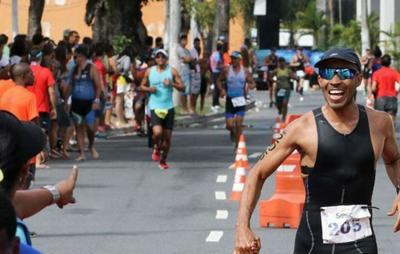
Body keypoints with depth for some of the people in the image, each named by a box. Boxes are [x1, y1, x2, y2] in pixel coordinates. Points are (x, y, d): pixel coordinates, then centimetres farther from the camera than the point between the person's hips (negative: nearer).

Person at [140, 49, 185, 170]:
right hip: (155, 107, -1)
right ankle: (156, 148, 12)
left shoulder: (172, 71, 0)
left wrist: (172, 84, -20)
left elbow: (182, 87, -2)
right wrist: (148, 89, -7)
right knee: (157, 132, -22)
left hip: (168, 107, 1)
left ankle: (163, 160, 24)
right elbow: (142, 86, 14)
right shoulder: (149, 71, 4)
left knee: (167, 136, 4)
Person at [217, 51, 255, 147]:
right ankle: (232, 132, 33)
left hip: (240, 100, -1)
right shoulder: (227, 70, -1)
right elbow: (219, 80, 12)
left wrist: (249, 87, -15)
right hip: (230, 99, 1)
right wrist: (221, 89, -5)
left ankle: (237, 145, 3)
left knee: (238, 125, -8)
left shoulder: (245, 71, 0)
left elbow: (253, 83, 8)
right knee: (229, 125, -3)